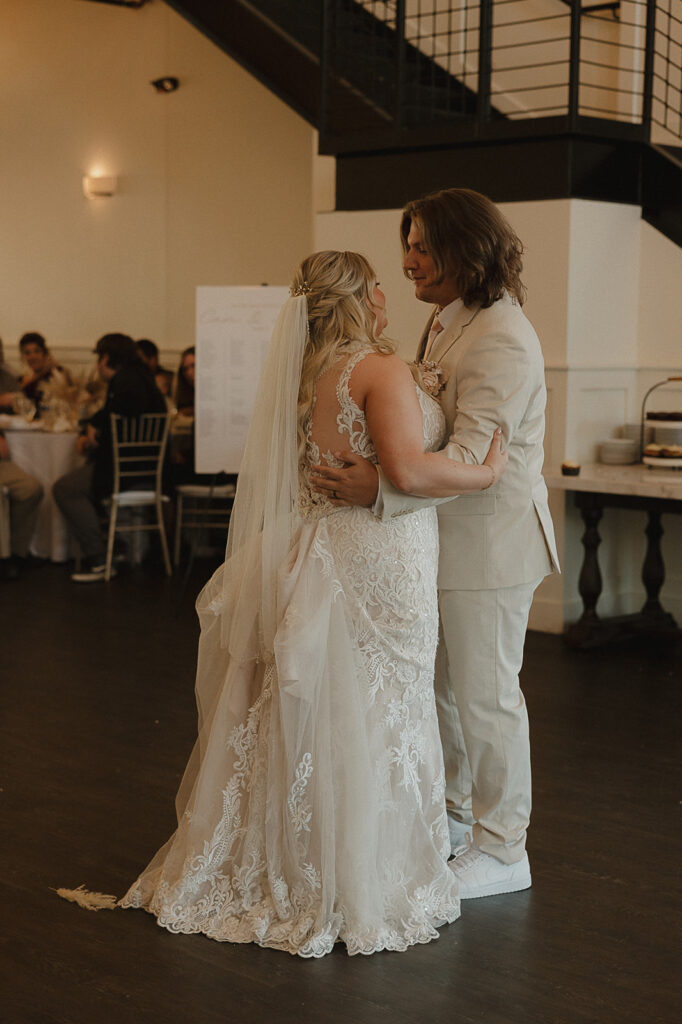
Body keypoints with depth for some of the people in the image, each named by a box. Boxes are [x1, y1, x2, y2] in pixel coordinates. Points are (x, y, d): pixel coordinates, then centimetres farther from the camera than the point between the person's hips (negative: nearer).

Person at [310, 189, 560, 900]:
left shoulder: (501, 340, -21)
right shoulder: (446, 322, 10)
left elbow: (471, 456, -29)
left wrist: (381, 490, -38)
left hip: (489, 541, -9)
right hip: (444, 540, 9)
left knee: (485, 694, 1)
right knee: (439, 686, 18)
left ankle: (502, 853, 15)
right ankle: (457, 814, 35)